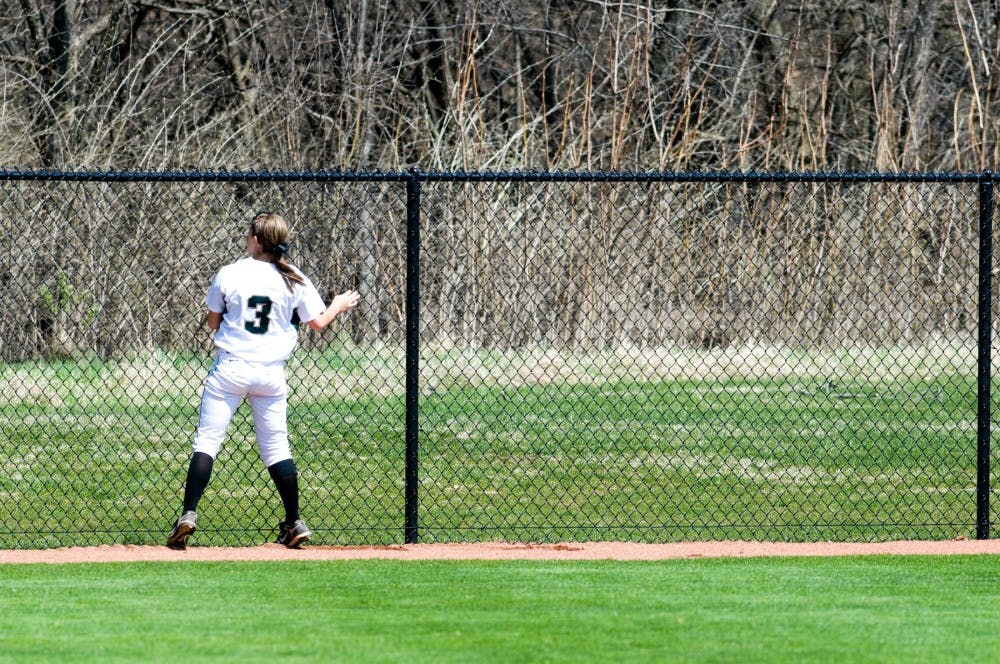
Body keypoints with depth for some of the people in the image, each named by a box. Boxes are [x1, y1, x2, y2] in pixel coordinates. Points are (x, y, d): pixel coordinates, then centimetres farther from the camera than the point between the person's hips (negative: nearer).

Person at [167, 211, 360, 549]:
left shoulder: (229, 275, -6)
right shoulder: (294, 280, -2)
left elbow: (214, 321, 5)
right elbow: (317, 322, 6)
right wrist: (339, 305, 26)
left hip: (230, 369, -2)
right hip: (271, 372, 2)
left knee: (207, 440, -1)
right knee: (276, 446, 12)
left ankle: (188, 514, -13)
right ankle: (294, 524, 12)